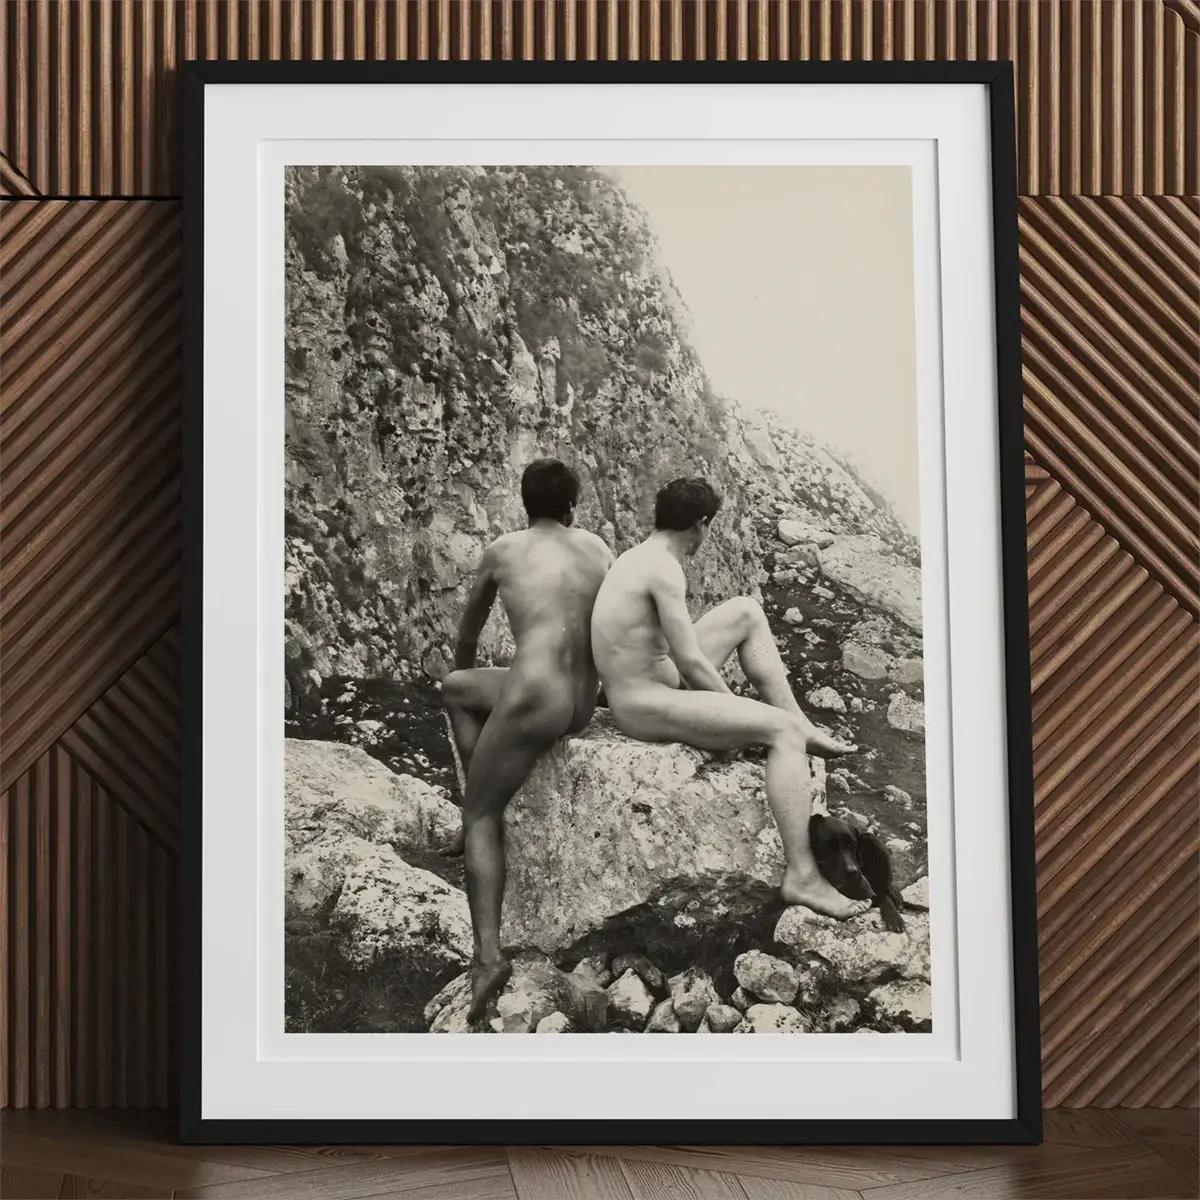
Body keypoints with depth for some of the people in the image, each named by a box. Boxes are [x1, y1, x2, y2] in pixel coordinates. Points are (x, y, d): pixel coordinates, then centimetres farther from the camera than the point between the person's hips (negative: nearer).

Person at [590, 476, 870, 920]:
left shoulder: (635, 558, 12)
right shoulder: (664, 569, -19)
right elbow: (691, 660, -21)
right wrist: (735, 708, -6)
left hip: (656, 682, 10)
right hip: (649, 708, -10)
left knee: (747, 611, 16)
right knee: (781, 731, -19)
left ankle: (802, 725, 13)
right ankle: (801, 876, -24)